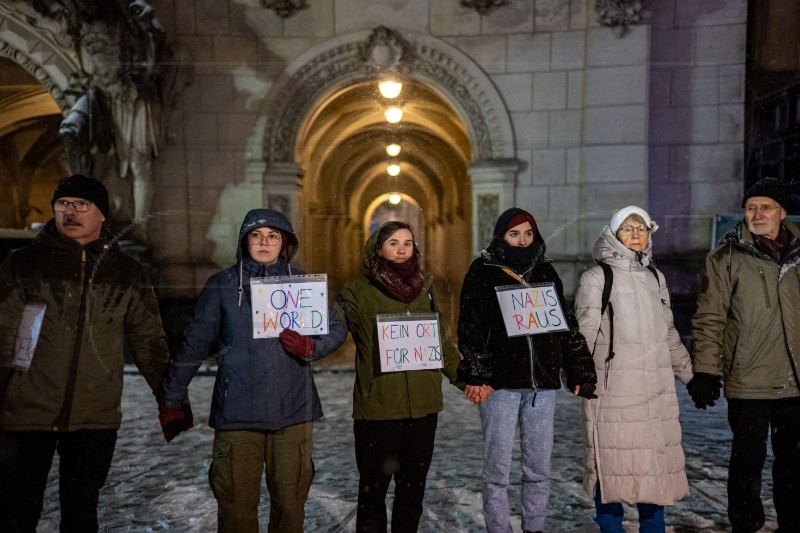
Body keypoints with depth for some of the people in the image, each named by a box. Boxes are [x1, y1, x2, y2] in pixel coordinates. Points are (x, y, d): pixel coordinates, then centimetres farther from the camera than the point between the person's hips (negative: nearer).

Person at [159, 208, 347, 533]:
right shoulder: (222, 285, 4)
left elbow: (337, 330, 10)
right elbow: (195, 343, 3)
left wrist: (310, 347, -10)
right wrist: (171, 401, 1)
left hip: (292, 410, 1)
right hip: (237, 413, -1)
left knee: (290, 502, 10)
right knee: (236, 505, 4)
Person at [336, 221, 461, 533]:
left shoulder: (424, 287, 10)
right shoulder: (358, 292, -1)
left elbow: (439, 341, 17)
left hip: (423, 405, 4)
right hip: (377, 406, -3)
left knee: (413, 490, 14)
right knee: (373, 490, 7)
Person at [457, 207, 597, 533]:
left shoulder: (545, 271, 12)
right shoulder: (482, 272, 0)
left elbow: (566, 324, 13)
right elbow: (471, 329, -5)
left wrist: (580, 373, 7)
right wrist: (474, 377, -13)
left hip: (543, 383, 4)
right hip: (499, 383, -3)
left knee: (539, 468, 10)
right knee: (498, 469, 2)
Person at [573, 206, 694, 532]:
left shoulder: (654, 276, 16)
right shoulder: (597, 277, -2)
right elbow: (584, 332, -7)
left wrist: (690, 373, 23)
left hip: (656, 387, 5)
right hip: (613, 385, -5)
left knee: (656, 457, 8)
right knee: (613, 459, -1)